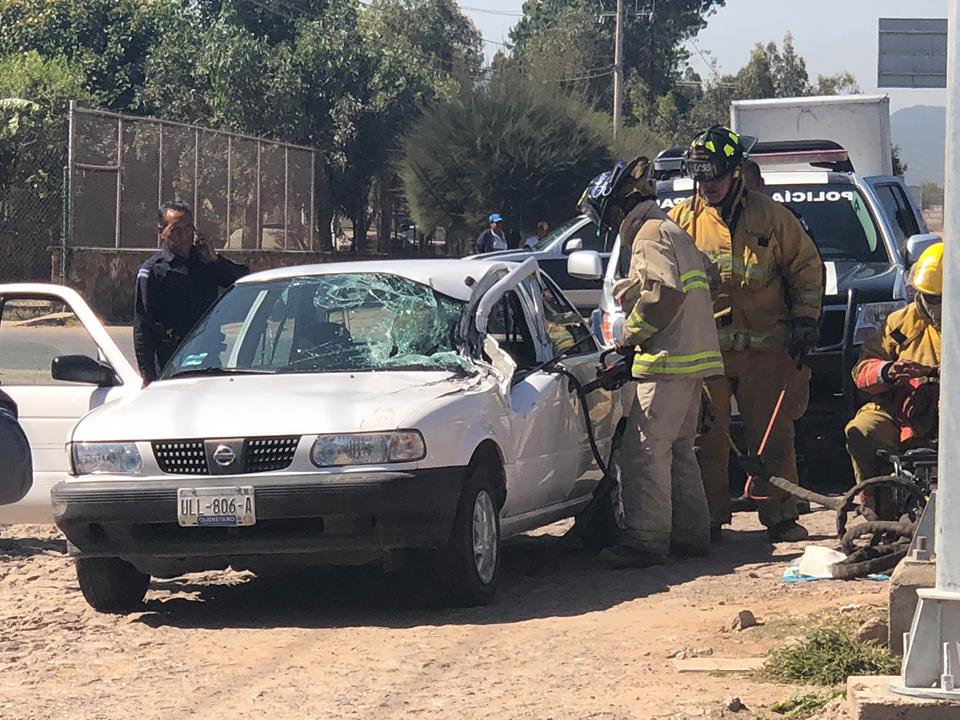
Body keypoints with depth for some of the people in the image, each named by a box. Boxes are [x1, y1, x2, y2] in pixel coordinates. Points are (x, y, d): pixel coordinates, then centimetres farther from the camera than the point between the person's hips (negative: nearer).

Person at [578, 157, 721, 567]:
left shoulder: (650, 233, -8)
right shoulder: (674, 232, 23)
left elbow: (663, 293, -21)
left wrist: (629, 333, -9)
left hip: (670, 362, -11)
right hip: (693, 355, 11)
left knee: (644, 448, -12)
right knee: (678, 449, 16)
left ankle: (645, 539, -16)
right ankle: (690, 533, 20)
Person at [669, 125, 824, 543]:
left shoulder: (771, 217, 5)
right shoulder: (681, 219, 7)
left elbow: (807, 267, 11)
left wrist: (805, 320, 3)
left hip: (765, 348, -1)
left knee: (773, 436, 2)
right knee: (706, 438, 2)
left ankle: (781, 517, 9)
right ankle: (709, 518, 10)